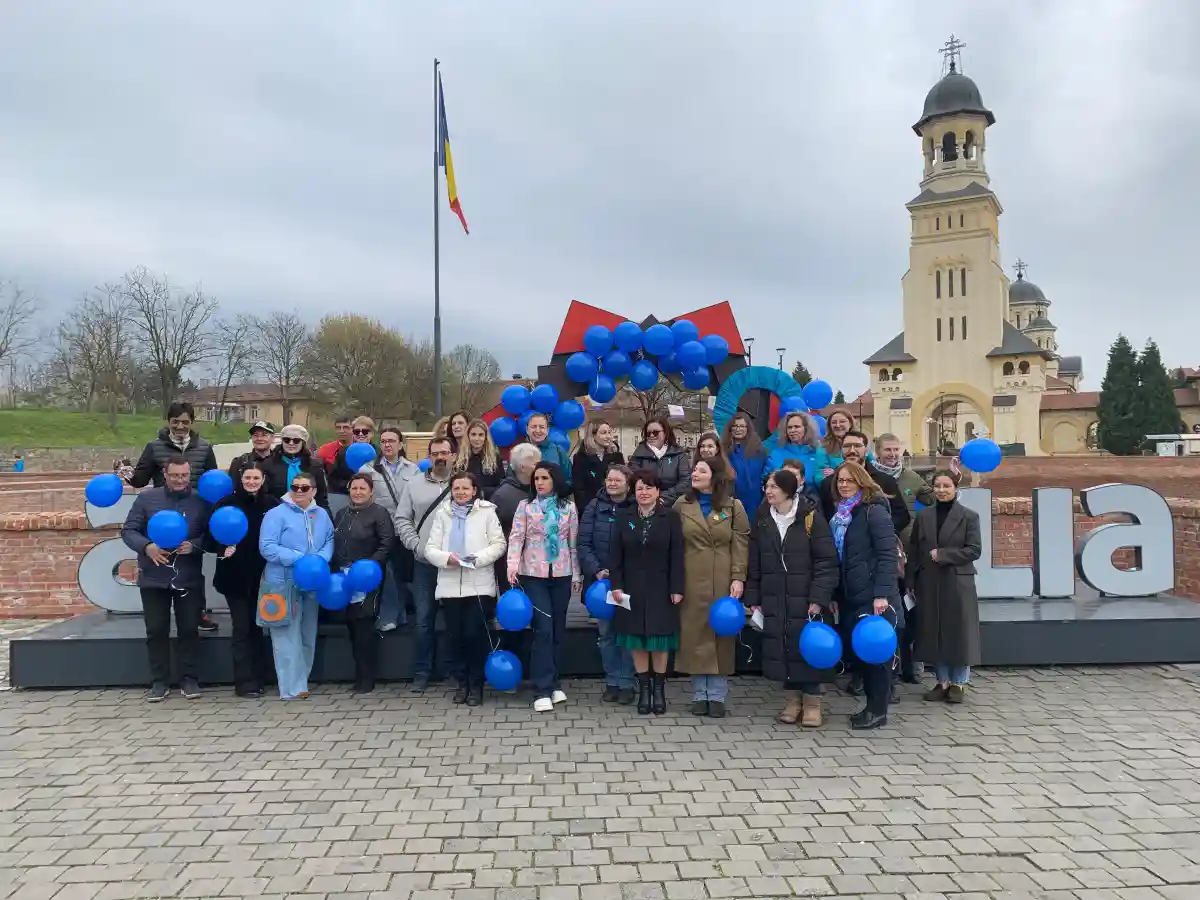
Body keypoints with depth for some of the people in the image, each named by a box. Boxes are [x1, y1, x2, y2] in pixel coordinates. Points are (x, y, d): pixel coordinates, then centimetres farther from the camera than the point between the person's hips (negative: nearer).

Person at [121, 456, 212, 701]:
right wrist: (146, 547, -18)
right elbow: (128, 530, 0)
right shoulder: (146, 498, 0)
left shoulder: (201, 502, 0)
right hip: (154, 577, 1)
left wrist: (194, 545, -19)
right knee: (156, 630, 7)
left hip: (189, 578, 0)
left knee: (189, 630, 5)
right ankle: (159, 682, 18)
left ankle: (190, 680, 16)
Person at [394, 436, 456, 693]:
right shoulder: (414, 484, 7)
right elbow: (402, 519, 6)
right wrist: (416, 545, -6)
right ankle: (422, 672, 18)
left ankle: (455, 670, 20)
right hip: (424, 563, 2)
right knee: (424, 620, 7)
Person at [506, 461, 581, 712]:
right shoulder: (525, 506, 0)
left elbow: (574, 543, 8)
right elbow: (516, 537, -8)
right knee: (543, 629, -8)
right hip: (533, 574, -2)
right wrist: (512, 566, -24)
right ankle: (543, 689, -3)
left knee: (558, 630, 9)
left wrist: (576, 575, 7)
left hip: (561, 575, 3)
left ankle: (554, 683, 21)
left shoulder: (569, 507, 5)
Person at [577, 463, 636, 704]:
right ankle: (612, 682, 20)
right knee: (605, 632, 9)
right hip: (600, 580, 2)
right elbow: (583, 543, -2)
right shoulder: (595, 507, 2)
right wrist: (596, 570, -13)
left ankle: (626, 683, 14)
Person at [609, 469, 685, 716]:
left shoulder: (671, 516, -3)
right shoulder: (624, 517, 4)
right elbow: (616, 554, 3)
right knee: (637, 639, 7)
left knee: (659, 639, 6)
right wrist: (616, 584, -5)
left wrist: (677, 588, -10)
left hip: (660, 589, -2)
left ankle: (659, 688, 19)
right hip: (632, 588, 2)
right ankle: (643, 688, 17)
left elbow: (677, 555, -5)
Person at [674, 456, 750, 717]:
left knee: (721, 634, 4)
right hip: (692, 581, 1)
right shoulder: (682, 504, 5)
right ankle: (699, 695, 15)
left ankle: (717, 696, 15)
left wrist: (738, 578, -11)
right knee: (695, 634, 4)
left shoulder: (733, 506, 2)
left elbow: (741, 544, -1)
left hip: (722, 581, -1)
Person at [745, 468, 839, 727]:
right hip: (774, 599, 4)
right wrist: (753, 599, 6)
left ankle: (812, 703, 16)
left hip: (805, 598, -4)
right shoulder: (762, 519, 5)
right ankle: (792, 701, 21)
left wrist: (818, 598, -15)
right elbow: (754, 563, 9)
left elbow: (826, 560, -10)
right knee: (782, 650, 6)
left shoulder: (811, 516, -9)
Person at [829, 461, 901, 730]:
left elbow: (887, 554, -15)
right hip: (850, 596, 7)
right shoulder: (839, 514, 14)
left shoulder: (874, 511, -9)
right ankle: (872, 705, 23)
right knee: (854, 650, 10)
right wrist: (836, 596, 15)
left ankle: (878, 710, 11)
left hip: (873, 595, -7)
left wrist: (882, 594, -22)